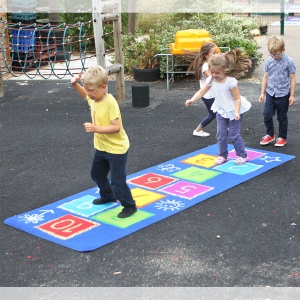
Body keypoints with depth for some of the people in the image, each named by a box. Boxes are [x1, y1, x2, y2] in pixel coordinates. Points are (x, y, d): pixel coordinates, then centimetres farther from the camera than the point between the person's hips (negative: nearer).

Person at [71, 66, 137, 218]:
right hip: (101, 147, 9)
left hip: (117, 149, -9)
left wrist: (95, 128, -36)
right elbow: (84, 94, 20)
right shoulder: (93, 98, -4)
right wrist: (75, 84, 2)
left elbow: (116, 127, -31)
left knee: (117, 182, -3)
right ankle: (108, 196, 50)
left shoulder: (110, 102, -28)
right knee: (97, 174, 26)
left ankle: (129, 206, 18)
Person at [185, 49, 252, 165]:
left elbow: (237, 98, -21)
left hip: (233, 111, -5)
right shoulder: (211, 80, -7)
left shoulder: (231, 81, -24)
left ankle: (242, 155, 16)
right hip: (221, 111, 6)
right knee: (221, 135, 7)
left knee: (234, 135, 1)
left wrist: (236, 112, -30)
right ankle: (222, 155, 22)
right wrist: (191, 100, -21)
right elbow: (201, 92, -5)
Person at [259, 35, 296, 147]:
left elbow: (292, 79, -6)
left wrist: (292, 95, -6)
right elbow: (265, 77, 8)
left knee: (282, 117, 9)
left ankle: (282, 137, 24)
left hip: (283, 94, -3)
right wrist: (262, 93, 8)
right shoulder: (269, 61, 0)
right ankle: (270, 135, 21)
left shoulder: (288, 62, -10)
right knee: (267, 115, 1)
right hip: (270, 93, 3)